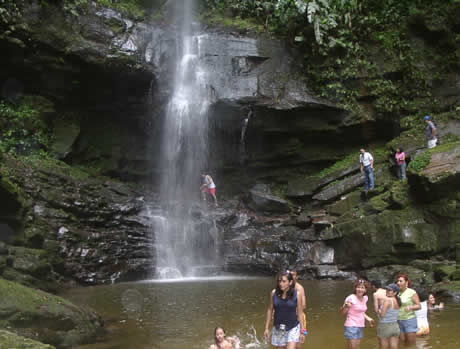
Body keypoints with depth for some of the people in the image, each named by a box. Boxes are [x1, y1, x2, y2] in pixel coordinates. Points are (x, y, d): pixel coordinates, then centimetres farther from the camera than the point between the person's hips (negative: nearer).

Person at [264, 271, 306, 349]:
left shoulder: (296, 294, -11)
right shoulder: (274, 293, -7)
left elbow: (299, 313, -3)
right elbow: (270, 310, 3)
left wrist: (302, 331, -1)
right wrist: (266, 328, 5)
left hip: (293, 328, -2)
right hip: (278, 329, 2)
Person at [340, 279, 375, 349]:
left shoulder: (365, 298, 6)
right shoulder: (351, 298, -15)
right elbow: (342, 313, -12)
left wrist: (368, 318, 12)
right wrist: (346, 306, -31)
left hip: (360, 327, 7)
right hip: (351, 327, -7)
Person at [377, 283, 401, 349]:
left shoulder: (387, 300, -16)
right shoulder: (397, 301, 5)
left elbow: (382, 314, -18)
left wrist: (379, 310, 1)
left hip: (385, 326, -7)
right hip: (395, 326, 7)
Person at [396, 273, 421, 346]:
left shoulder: (412, 292, -9)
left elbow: (418, 306, -10)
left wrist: (410, 307, -27)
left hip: (410, 320, -5)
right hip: (399, 321, 5)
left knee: (411, 345, -1)